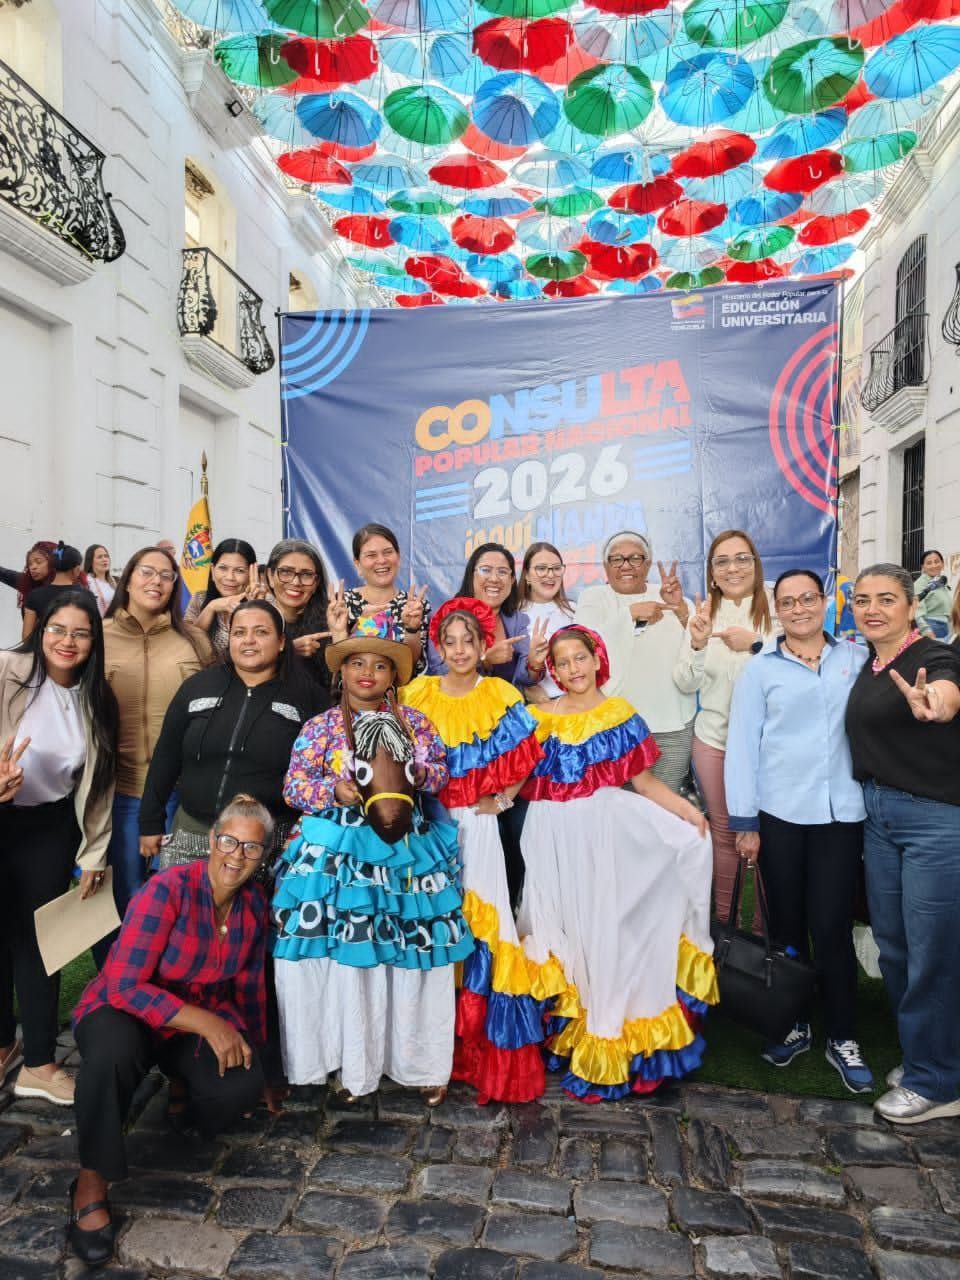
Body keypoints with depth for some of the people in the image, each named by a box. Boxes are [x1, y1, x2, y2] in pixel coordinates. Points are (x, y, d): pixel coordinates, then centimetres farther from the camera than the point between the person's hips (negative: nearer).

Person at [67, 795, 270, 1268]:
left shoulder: (254, 902, -7)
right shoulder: (168, 890, -25)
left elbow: (248, 986, 7)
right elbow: (125, 988, -28)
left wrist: (247, 1046, 13)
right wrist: (206, 1023, -35)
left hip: (203, 1023, 4)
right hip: (121, 1013, -4)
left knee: (244, 1086, -24)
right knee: (115, 1048, -39)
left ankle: (181, 1087, 12)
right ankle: (92, 1182, -15)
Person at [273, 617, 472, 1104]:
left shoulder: (413, 721, 7)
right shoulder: (321, 726, 3)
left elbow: (441, 773, 8)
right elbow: (294, 786, -1)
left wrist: (414, 774, -11)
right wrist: (337, 790, -16)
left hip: (405, 848, 2)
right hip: (340, 850, -1)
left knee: (411, 954, 5)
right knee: (346, 958, 0)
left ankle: (421, 1061, 21)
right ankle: (353, 1063, 17)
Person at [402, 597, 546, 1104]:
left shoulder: (502, 697, 1)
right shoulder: (416, 695, 5)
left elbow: (521, 765, 3)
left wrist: (495, 800, -7)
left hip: (476, 828, -1)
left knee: (479, 925, -3)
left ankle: (483, 1052, 10)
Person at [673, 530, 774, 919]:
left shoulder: (775, 610, -5)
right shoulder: (704, 614, 5)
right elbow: (685, 684, 2)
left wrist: (755, 645, -22)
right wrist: (697, 645, -15)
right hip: (714, 738, 3)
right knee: (723, 830, 14)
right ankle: (723, 922, 29)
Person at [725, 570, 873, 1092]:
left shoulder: (857, 659, 6)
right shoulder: (760, 669, 1)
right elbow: (741, 745, -1)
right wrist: (743, 821, -3)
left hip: (841, 812, 0)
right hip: (779, 813, 0)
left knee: (831, 925, 2)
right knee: (787, 923, 10)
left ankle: (842, 1037, 20)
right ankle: (794, 1024, 29)